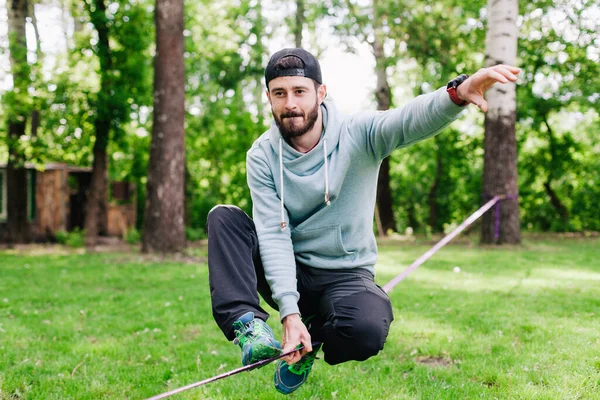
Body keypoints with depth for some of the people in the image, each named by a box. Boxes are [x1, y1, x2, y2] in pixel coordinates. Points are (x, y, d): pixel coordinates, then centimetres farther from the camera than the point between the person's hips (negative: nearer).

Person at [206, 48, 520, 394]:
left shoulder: (358, 134, -13)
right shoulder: (262, 156, -8)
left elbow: (412, 120, -35)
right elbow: (273, 234, -16)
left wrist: (459, 92, -58)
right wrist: (289, 311, -28)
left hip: (346, 276, -2)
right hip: (288, 273, 2)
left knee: (367, 329, -34)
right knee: (224, 217, -16)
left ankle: (310, 342, 1)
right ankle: (247, 324, -30)